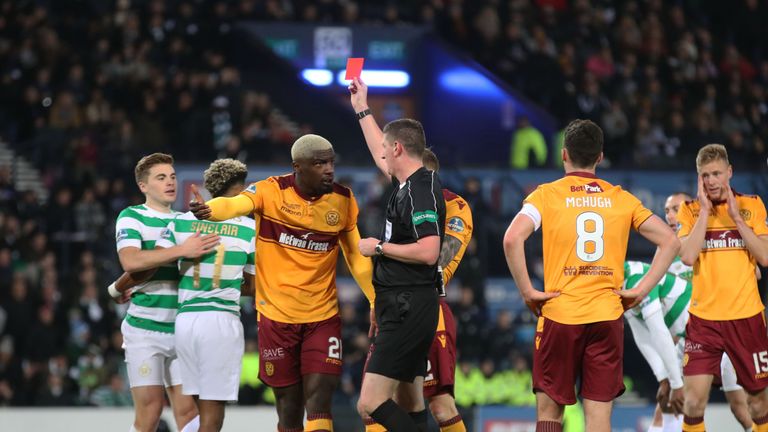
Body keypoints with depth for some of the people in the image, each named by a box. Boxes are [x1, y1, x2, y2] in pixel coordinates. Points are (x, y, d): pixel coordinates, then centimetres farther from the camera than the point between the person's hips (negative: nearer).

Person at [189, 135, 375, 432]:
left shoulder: (343, 201, 1)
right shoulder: (271, 192, -10)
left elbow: (357, 257, 12)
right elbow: (236, 204, -31)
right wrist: (209, 210, -54)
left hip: (323, 318, 1)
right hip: (276, 316, -1)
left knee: (318, 404, -10)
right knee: (289, 407, 5)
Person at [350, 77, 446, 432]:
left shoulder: (420, 191, -16)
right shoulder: (411, 184, 13)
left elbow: (428, 253, -26)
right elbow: (381, 158, 34)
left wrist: (379, 247, -14)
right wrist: (361, 109, 41)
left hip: (409, 307, -10)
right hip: (406, 306, 10)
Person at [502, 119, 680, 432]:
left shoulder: (547, 195, 1)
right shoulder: (620, 198, 8)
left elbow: (512, 239, -15)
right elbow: (670, 241, 5)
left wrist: (527, 291, -7)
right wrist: (641, 290, 4)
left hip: (559, 314, -1)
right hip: (607, 317, 1)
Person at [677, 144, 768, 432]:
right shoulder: (691, 210, 3)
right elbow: (687, 257, -12)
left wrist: (735, 217, -9)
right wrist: (704, 211, -10)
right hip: (703, 318, -1)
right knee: (694, 400, -12)